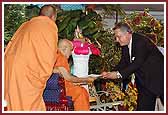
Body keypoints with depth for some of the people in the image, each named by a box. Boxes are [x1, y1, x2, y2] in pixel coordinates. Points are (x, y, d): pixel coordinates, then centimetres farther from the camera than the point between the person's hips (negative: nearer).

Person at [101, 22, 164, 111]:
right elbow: (124, 63, 4)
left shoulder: (141, 41, -22)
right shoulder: (125, 45, 4)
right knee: (142, 107, 6)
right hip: (144, 80, 8)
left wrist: (119, 74, -30)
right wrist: (111, 74, -12)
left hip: (158, 78, -8)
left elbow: (137, 63, -29)